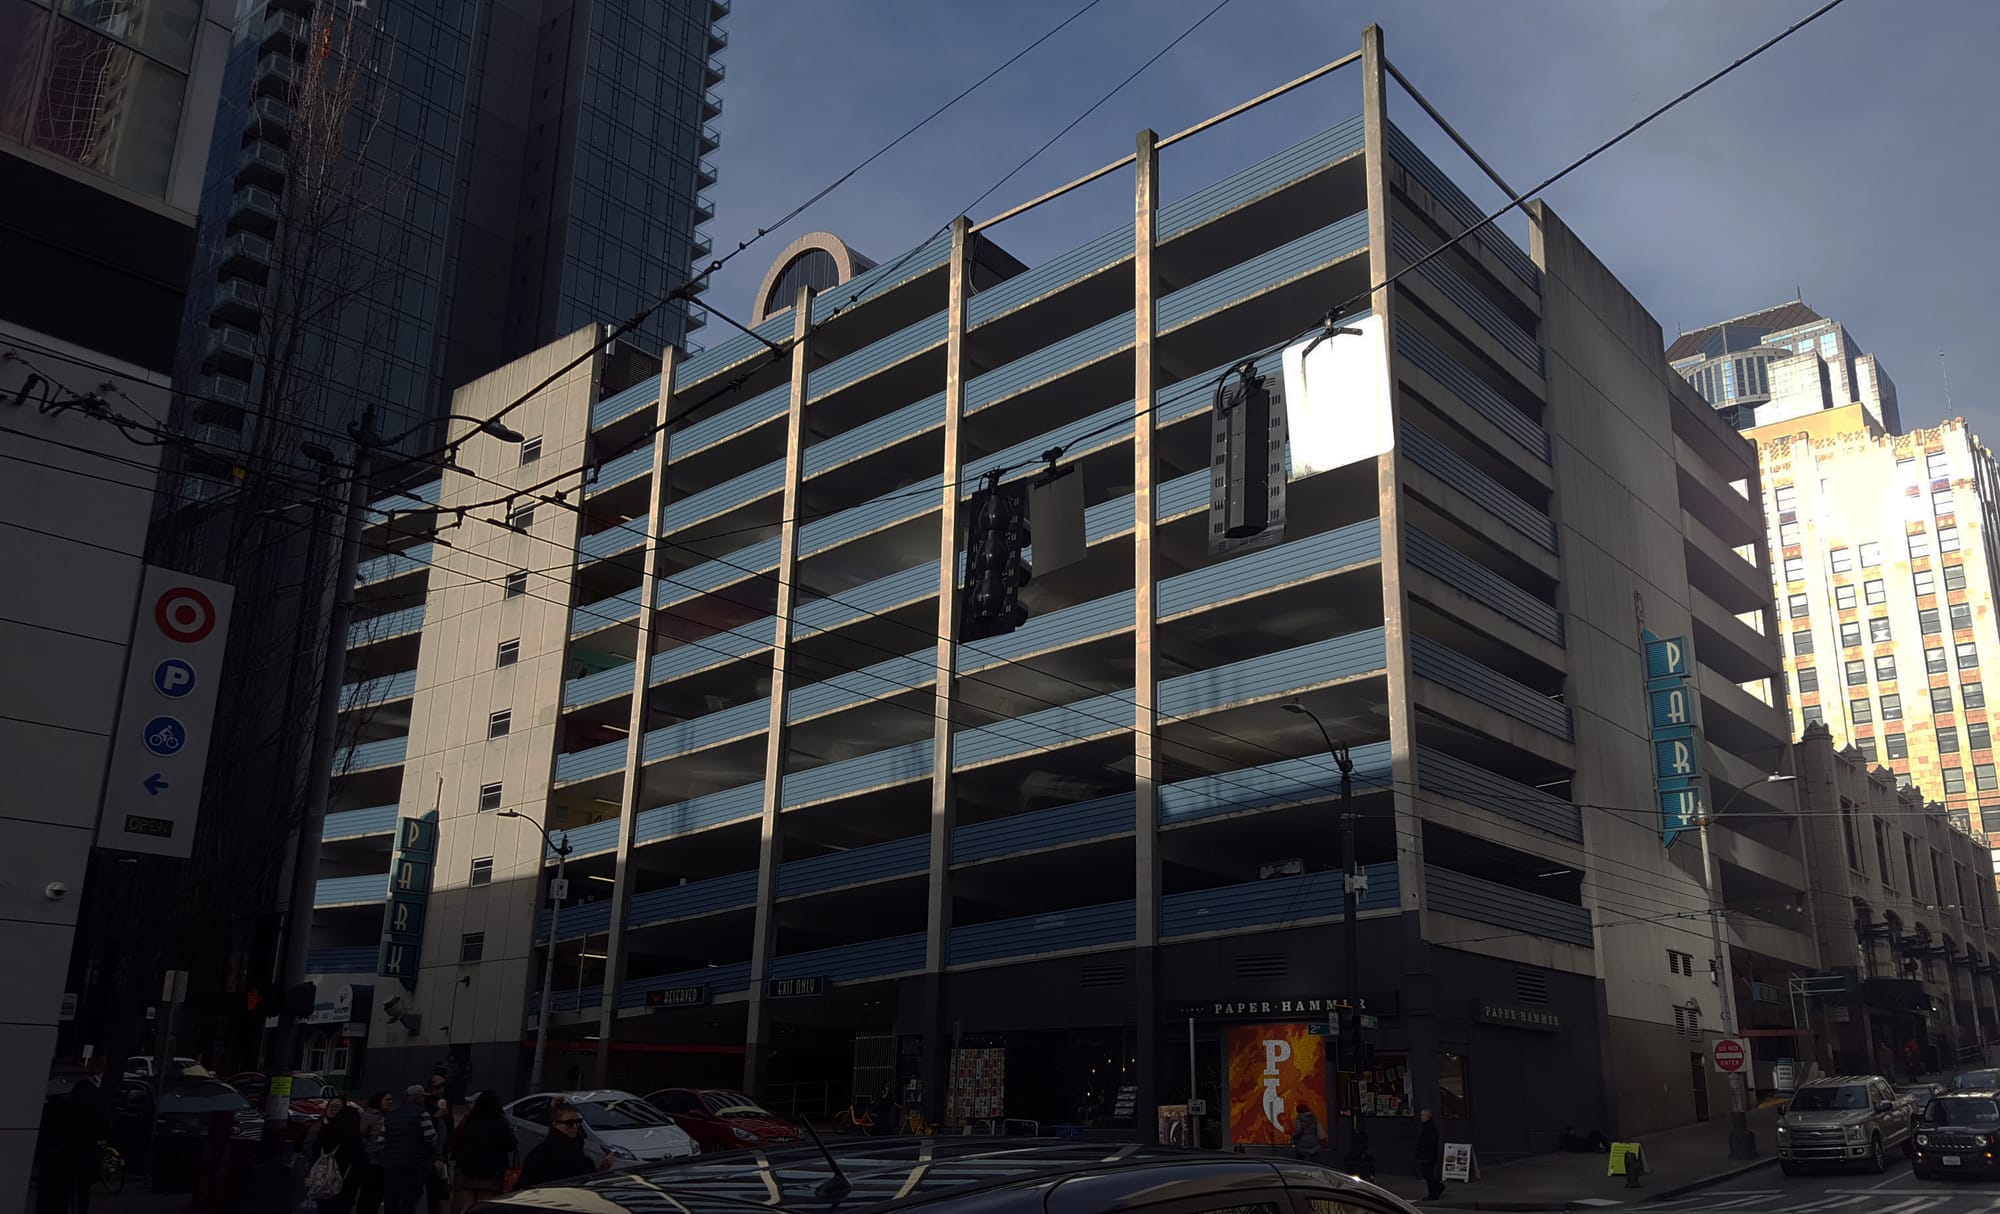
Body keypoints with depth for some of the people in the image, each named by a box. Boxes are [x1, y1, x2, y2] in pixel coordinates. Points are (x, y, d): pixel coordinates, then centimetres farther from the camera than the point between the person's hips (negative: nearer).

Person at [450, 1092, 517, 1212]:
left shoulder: (468, 1121, -3)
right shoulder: (501, 1124, -12)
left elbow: (454, 1143, 5)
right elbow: (512, 1146, -4)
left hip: (465, 1174, 2)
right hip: (490, 1177, -2)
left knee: (463, 1210, 8)